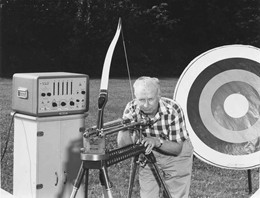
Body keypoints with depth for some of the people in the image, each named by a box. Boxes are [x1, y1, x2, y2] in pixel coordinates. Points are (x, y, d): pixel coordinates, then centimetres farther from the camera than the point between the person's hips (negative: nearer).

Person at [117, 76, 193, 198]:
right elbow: (123, 146, -22)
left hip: (176, 155, -2)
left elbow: (177, 147, -24)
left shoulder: (173, 110, -28)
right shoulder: (132, 109, -21)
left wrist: (158, 142, -41)